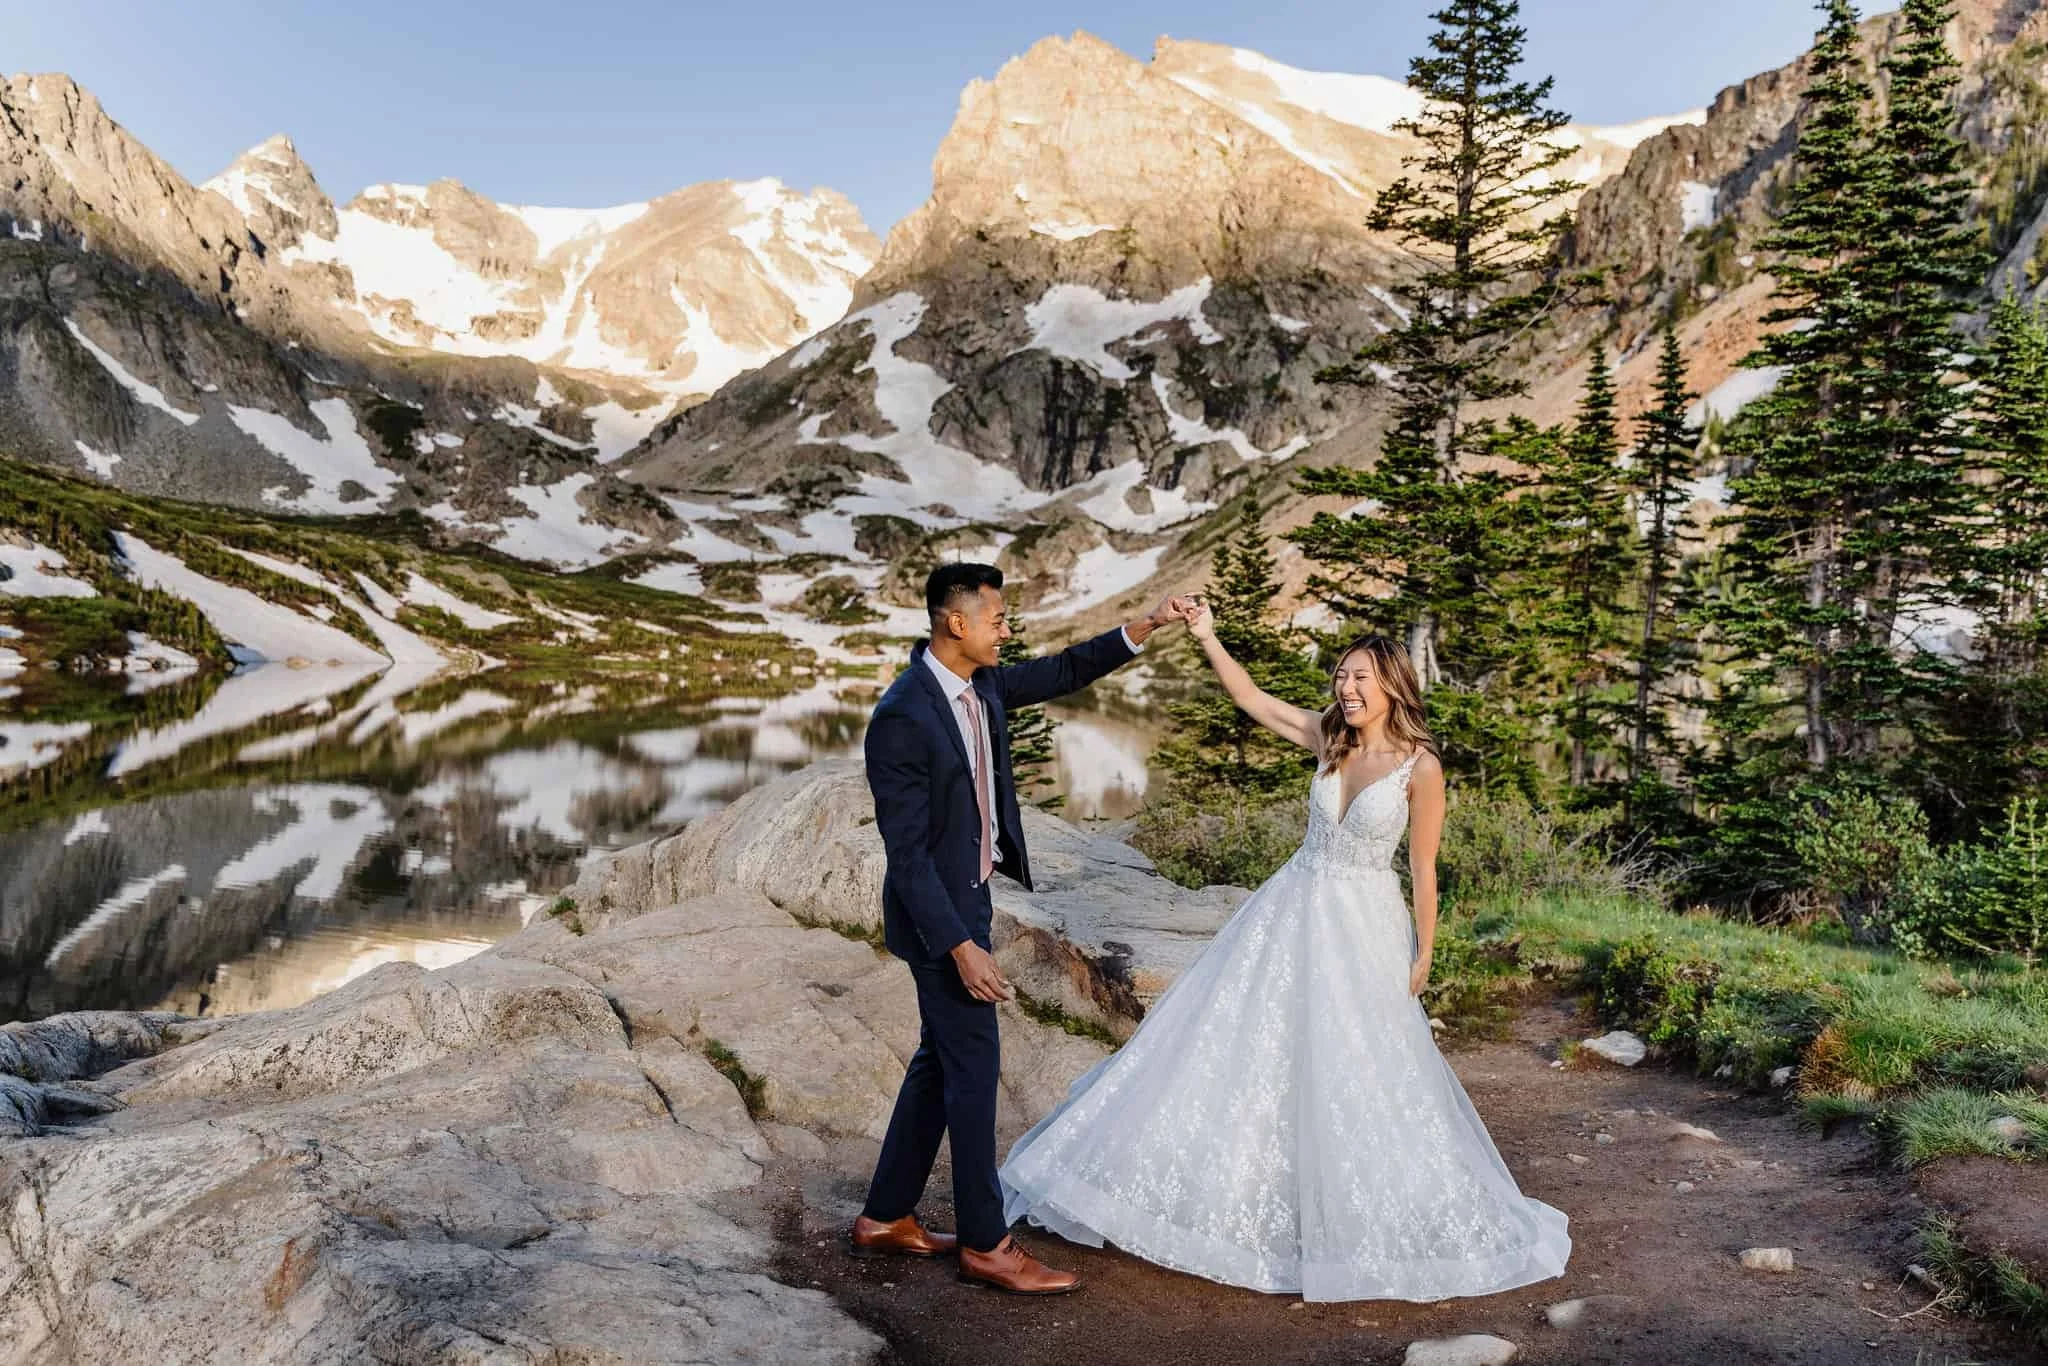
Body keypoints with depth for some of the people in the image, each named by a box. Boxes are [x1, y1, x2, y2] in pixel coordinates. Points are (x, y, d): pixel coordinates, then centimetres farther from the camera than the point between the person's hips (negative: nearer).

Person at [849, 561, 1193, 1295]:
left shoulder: (980, 684, 0)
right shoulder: (901, 718, -25)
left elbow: (1062, 672, 15)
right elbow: (907, 850, -24)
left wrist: (1143, 627, 4)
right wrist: (961, 947, -25)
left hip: (968, 897, 9)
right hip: (937, 913, -9)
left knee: (941, 1061, 16)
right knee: (972, 1067, 0)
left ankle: (885, 1218, 29)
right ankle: (986, 1243, 15)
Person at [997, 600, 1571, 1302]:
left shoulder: (1419, 766, -13)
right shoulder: (1328, 739, 0)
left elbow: (1423, 870, -8)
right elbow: (1250, 698, 1)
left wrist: (1423, 955, -3)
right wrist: (1206, 636, -9)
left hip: (1364, 927, -5)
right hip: (1295, 910, 5)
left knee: (1358, 1068, 3)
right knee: (1245, 1038, 7)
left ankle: (1363, 1213, 24)